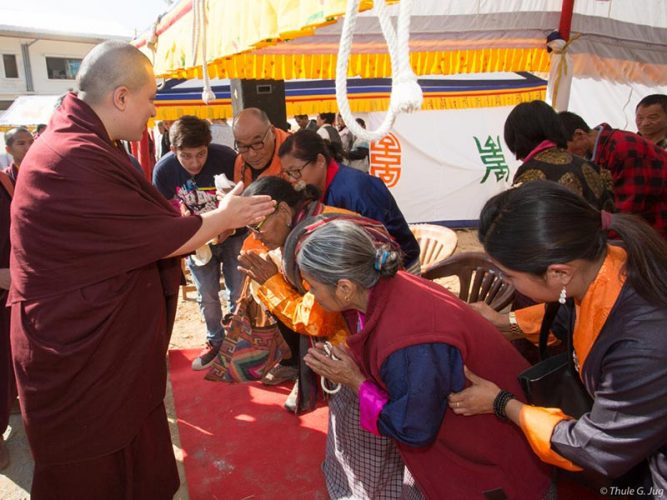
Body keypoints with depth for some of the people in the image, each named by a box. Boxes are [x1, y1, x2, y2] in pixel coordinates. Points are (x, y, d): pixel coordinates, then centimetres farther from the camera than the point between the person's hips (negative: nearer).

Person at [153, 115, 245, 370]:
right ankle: (215, 341, 34)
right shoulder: (163, 170, -18)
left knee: (238, 293, 6)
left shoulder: (226, 157, -26)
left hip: (232, 235, -2)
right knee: (207, 296, 11)